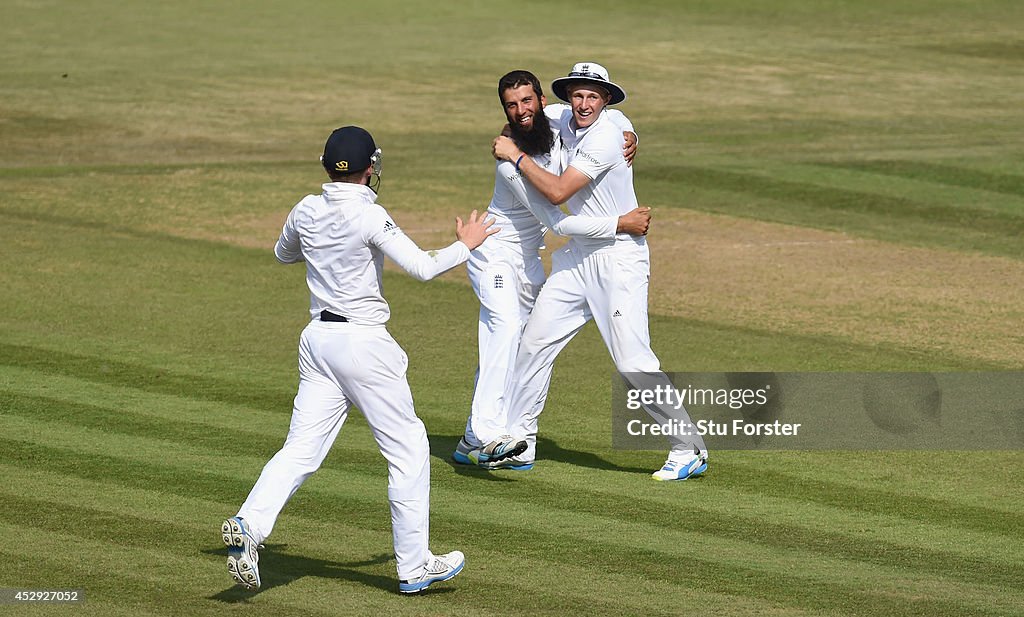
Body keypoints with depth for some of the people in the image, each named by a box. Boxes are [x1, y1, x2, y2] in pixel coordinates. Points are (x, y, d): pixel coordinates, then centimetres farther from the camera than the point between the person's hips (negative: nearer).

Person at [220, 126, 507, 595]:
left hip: (317, 340, 6)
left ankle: (248, 524, -20)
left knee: (301, 449, 4)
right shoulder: (369, 216, -14)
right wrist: (466, 244, -3)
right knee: (408, 449, 6)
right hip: (363, 343, -6)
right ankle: (413, 566, 9)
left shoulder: (307, 211, 5)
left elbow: (283, 253, 25)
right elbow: (423, 268, -19)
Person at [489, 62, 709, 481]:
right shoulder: (566, 127, 6)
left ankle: (690, 450, -5)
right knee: (535, 340, 6)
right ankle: (518, 441, 17)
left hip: (619, 256, -9)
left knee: (633, 361, -13)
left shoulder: (605, 137, -20)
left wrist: (516, 155, -12)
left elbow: (558, 192, -21)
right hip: (579, 254, 9)